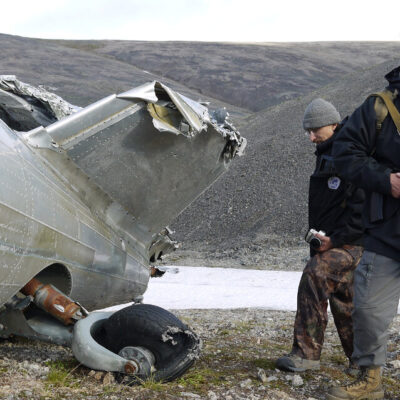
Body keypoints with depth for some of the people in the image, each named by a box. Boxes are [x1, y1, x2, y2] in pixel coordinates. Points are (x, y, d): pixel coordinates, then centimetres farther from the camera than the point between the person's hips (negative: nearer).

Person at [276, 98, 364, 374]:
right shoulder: (326, 156, 17)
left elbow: (362, 206, -20)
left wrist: (336, 238, -22)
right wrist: (317, 238, 18)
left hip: (349, 244, -10)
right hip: (328, 242, 10)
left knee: (314, 276, -24)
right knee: (343, 298, 14)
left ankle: (307, 353, -21)